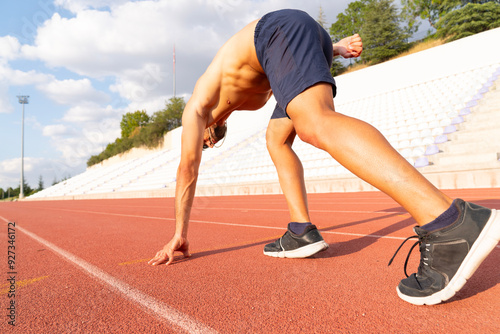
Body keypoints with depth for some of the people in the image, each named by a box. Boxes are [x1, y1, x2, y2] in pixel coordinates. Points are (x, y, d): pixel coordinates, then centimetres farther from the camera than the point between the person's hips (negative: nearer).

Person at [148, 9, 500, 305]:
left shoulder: (195, 108, 18)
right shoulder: (243, 102, 35)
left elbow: (187, 167, 11)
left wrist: (179, 234, 15)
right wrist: (339, 48, 19)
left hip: (281, 27, -8)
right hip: (313, 35, 8)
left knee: (317, 124, -30)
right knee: (277, 139, 14)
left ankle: (450, 222, -44)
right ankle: (302, 231, 5)